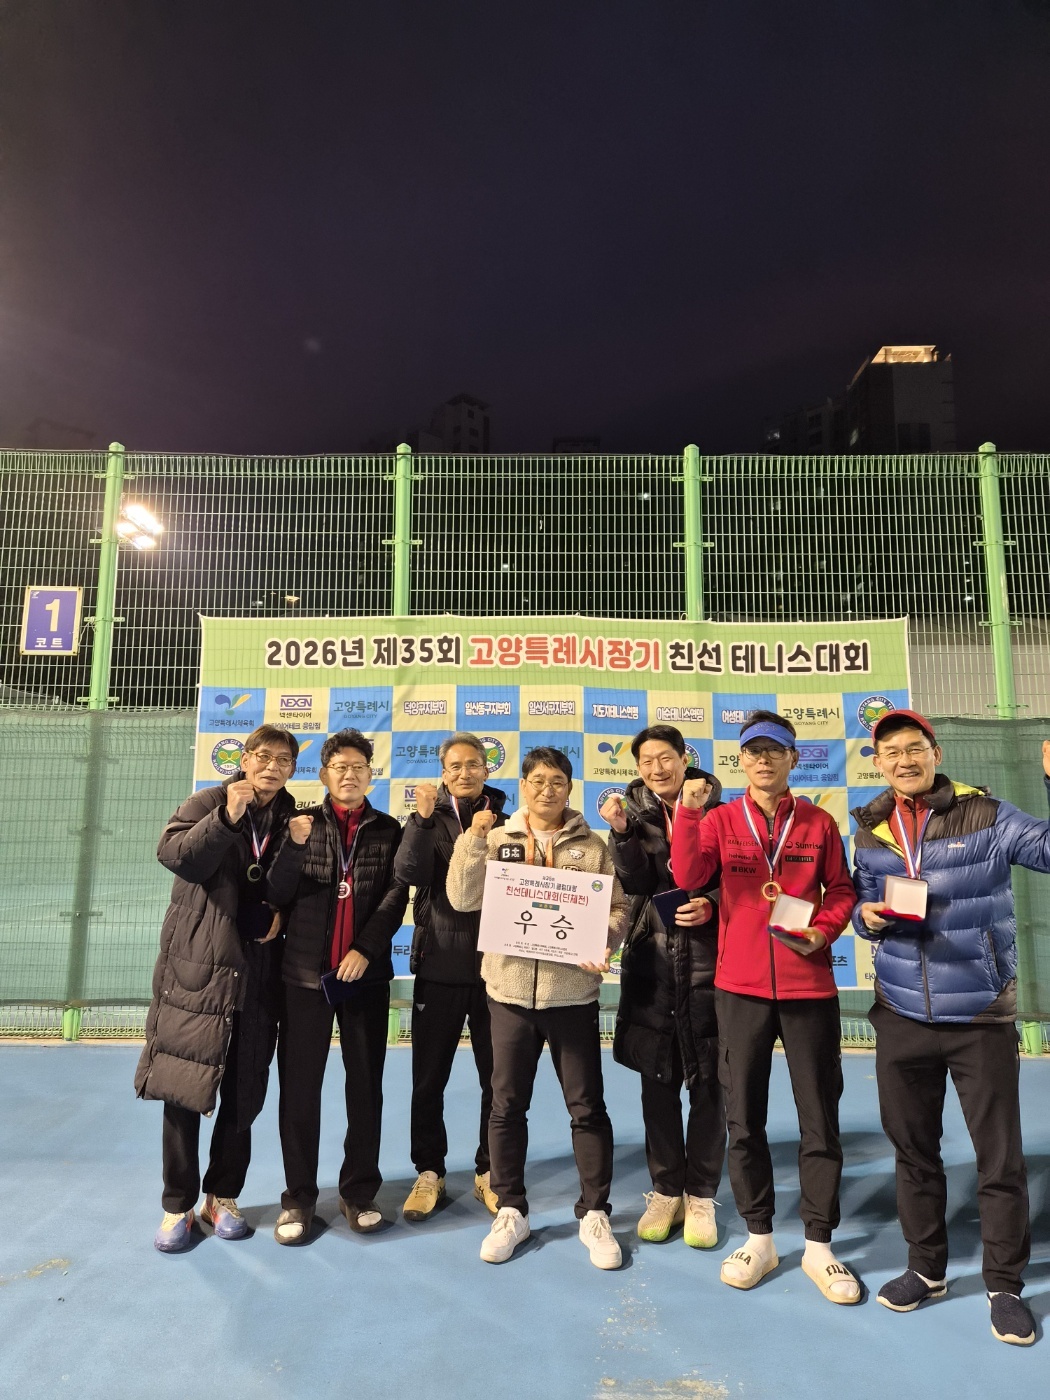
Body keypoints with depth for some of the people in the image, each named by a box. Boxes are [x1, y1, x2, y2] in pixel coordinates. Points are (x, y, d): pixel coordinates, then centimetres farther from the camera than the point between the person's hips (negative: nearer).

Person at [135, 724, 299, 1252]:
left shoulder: (292, 819, 7)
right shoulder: (209, 802, -1)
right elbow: (173, 854, -18)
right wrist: (228, 816, -27)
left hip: (257, 974, 3)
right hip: (196, 968, -3)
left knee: (244, 1094, 10)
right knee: (182, 1088, 4)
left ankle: (222, 1197, 29)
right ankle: (178, 1205, 23)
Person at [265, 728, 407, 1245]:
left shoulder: (388, 831, 5)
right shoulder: (303, 824, 6)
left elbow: (396, 897, -3)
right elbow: (278, 894, -2)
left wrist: (366, 949, -15)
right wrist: (294, 846, -18)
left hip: (366, 973, 0)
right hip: (305, 971, 0)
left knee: (366, 1084, 8)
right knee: (299, 1085, 5)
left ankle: (359, 1192, 22)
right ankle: (298, 1196, 19)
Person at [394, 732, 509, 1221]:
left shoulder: (504, 820, 5)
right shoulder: (431, 819, 3)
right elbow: (408, 873, -15)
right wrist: (422, 817, -24)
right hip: (439, 965, 0)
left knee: (498, 1078, 10)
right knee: (428, 1078, 9)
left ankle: (489, 1172, 28)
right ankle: (429, 1172, 27)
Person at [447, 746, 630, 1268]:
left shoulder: (591, 846, 2)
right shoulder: (497, 840, 3)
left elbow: (618, 907, 0)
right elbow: (462, 899, -6)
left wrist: (601, 942, -19)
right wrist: (473, 838, -14)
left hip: (573, 992, -1)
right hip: (510, 990, 1)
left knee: (587, 1107, 8)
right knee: (507, 1106, 11)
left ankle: (594, 1214, 25)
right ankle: (511, 1211, 28)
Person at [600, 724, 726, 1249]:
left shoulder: (717, 811, -2)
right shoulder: (635, 812, 3)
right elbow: (636, 882, -8)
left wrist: (711, 906, -16)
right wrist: (621, 832, -22)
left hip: (707, 958, -2)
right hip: (651, 959, 2)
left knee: (707, 1079, 6)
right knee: (657, 1077, 11)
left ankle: (701, 1195, 24)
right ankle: (666, 1190, 28)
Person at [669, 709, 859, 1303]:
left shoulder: (819, 823, 2)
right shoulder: (720, 819, 0)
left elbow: (841, 890, 8)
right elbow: (688, 876, -15)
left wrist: (823, 931, -10)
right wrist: (689, 811, -25)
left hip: (809, 986, 0)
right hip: (741, 987, 0)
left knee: (820, 1119, 8)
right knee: (744, 1118, 10)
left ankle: (819, 1246, 25)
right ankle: (759, 1238, 28)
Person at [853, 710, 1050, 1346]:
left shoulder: (985, 815, -7)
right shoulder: (871, 831, 5)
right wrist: (868, 916, -8)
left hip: (981, 1016, -3)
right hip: (902, 1016, 4)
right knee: (913, 1149, 15)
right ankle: (926, 1267, 34)